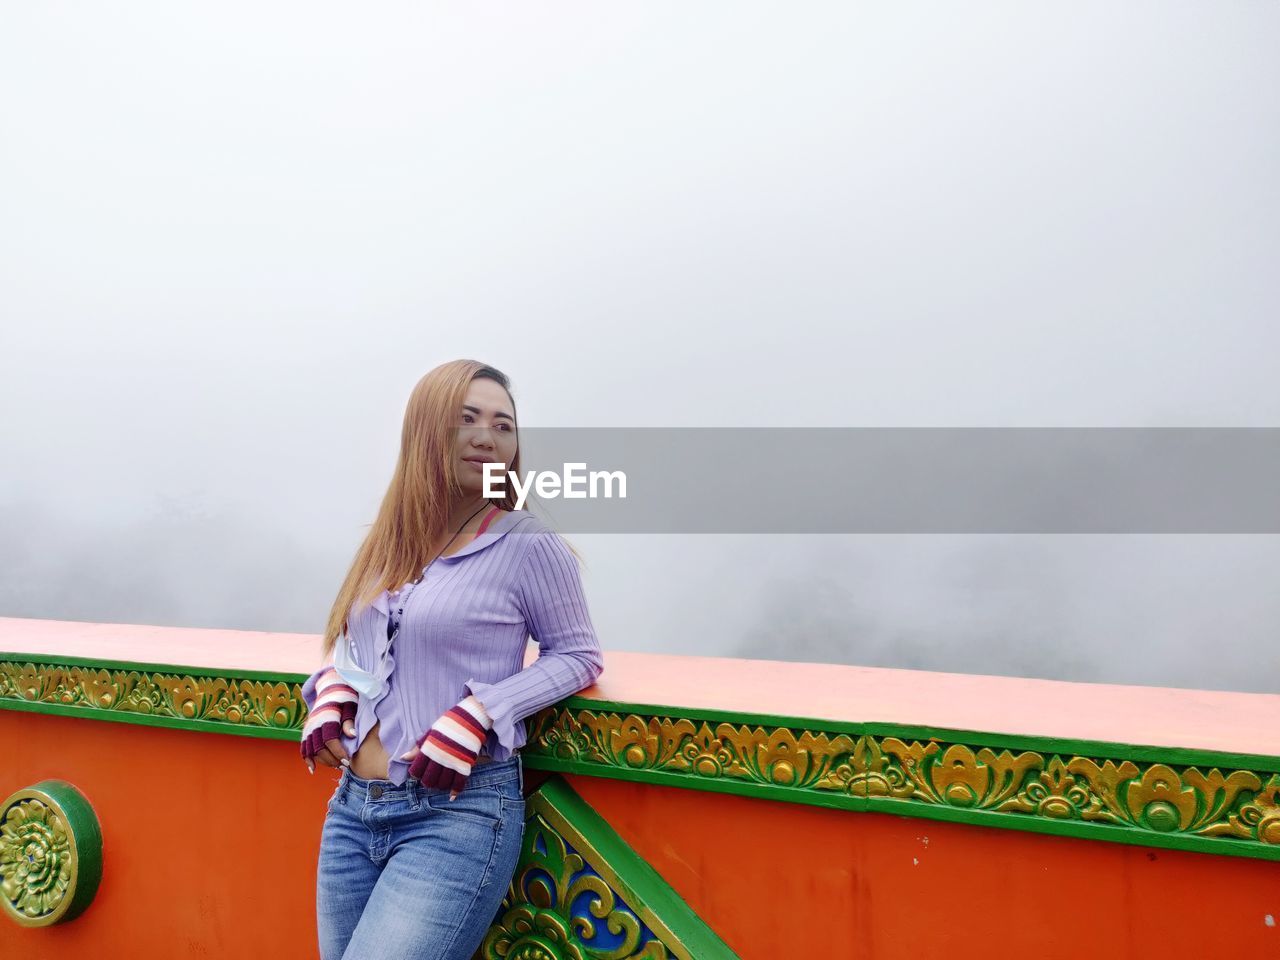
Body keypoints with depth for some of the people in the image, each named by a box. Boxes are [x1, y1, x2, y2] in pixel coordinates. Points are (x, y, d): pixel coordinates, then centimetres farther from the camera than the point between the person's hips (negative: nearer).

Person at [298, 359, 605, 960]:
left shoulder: (528, 546, -9)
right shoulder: (385, 544, 7)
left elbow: (578, 656, -3)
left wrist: (477, 712, -15)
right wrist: (331, 693, -1)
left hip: (460, 812, -5)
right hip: (351, 808, 6)